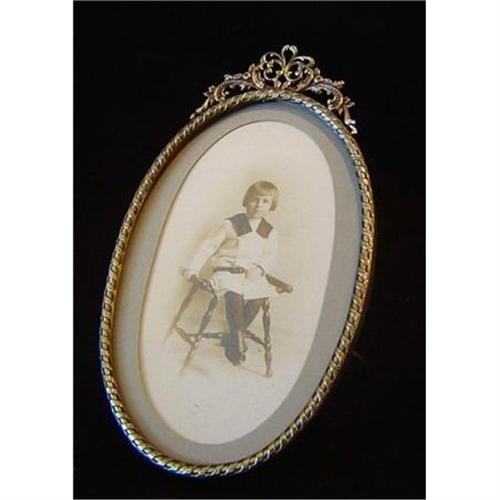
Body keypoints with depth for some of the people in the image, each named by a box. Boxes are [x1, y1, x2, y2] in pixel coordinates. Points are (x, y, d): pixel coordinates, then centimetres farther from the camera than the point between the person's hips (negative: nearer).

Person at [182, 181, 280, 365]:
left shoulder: (269, 232, 10)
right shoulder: (231, 225, 0)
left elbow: (271, 256, 10)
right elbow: (209, 245, 0)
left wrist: (259, 268, -12)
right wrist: (193, 268, -8)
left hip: (251, 275, 3)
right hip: (226, 272, -3)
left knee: (259, 298, -27)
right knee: (234, 294, -35)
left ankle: (232, 339, -12)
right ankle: (239, 339, -26)